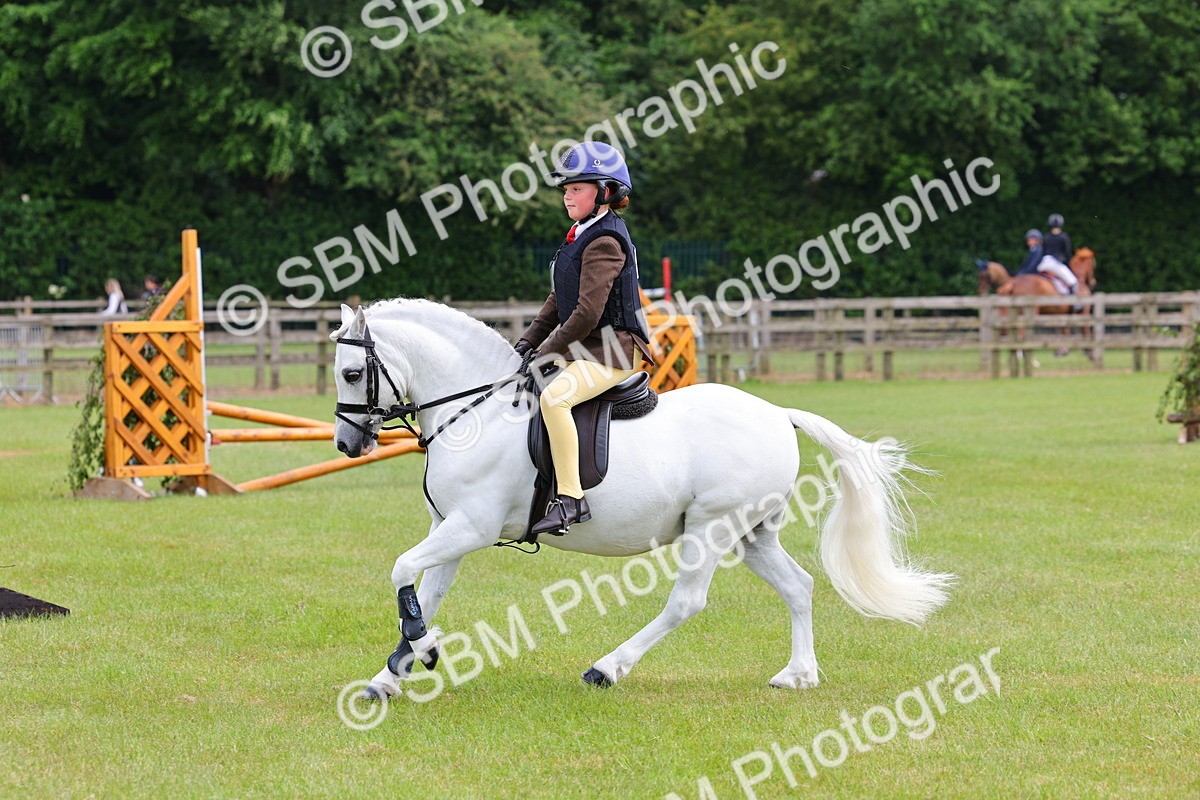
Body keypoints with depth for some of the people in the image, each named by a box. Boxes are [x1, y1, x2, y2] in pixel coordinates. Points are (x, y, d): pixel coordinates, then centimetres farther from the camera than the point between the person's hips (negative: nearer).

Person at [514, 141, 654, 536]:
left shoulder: (605, 243, -16)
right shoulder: (579, 237, 16)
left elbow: (587, 313, -22)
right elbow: (559, 300, 21)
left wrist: (550, 349, -14)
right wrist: (529, 340, 10)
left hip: (612, 350, -11)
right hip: (583, 351, 11)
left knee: (553, 396, -34)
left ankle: (571, 497, -36)